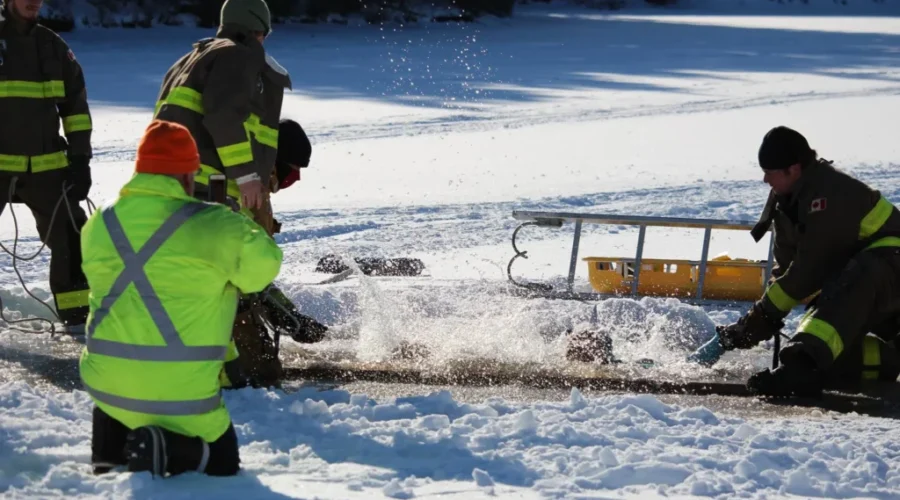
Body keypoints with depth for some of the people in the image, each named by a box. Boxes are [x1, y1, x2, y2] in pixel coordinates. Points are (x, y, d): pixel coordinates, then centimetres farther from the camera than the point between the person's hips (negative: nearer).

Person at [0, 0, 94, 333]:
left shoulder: (53, 46, 8)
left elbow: (76, 103, 13)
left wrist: (79, 158, 7)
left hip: (47, 166, 4)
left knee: (71, 239, 4)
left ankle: (78, 314, 15)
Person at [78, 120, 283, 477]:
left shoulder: (97, 226, 6)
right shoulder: (207, 223, -11)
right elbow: (261, 261, -20)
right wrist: (247, 232, 2)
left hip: (104, 381, 4)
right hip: (180, 393, -4)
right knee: (221, 462, 17)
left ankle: (109, 448, 16)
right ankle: (165, 449, -12)